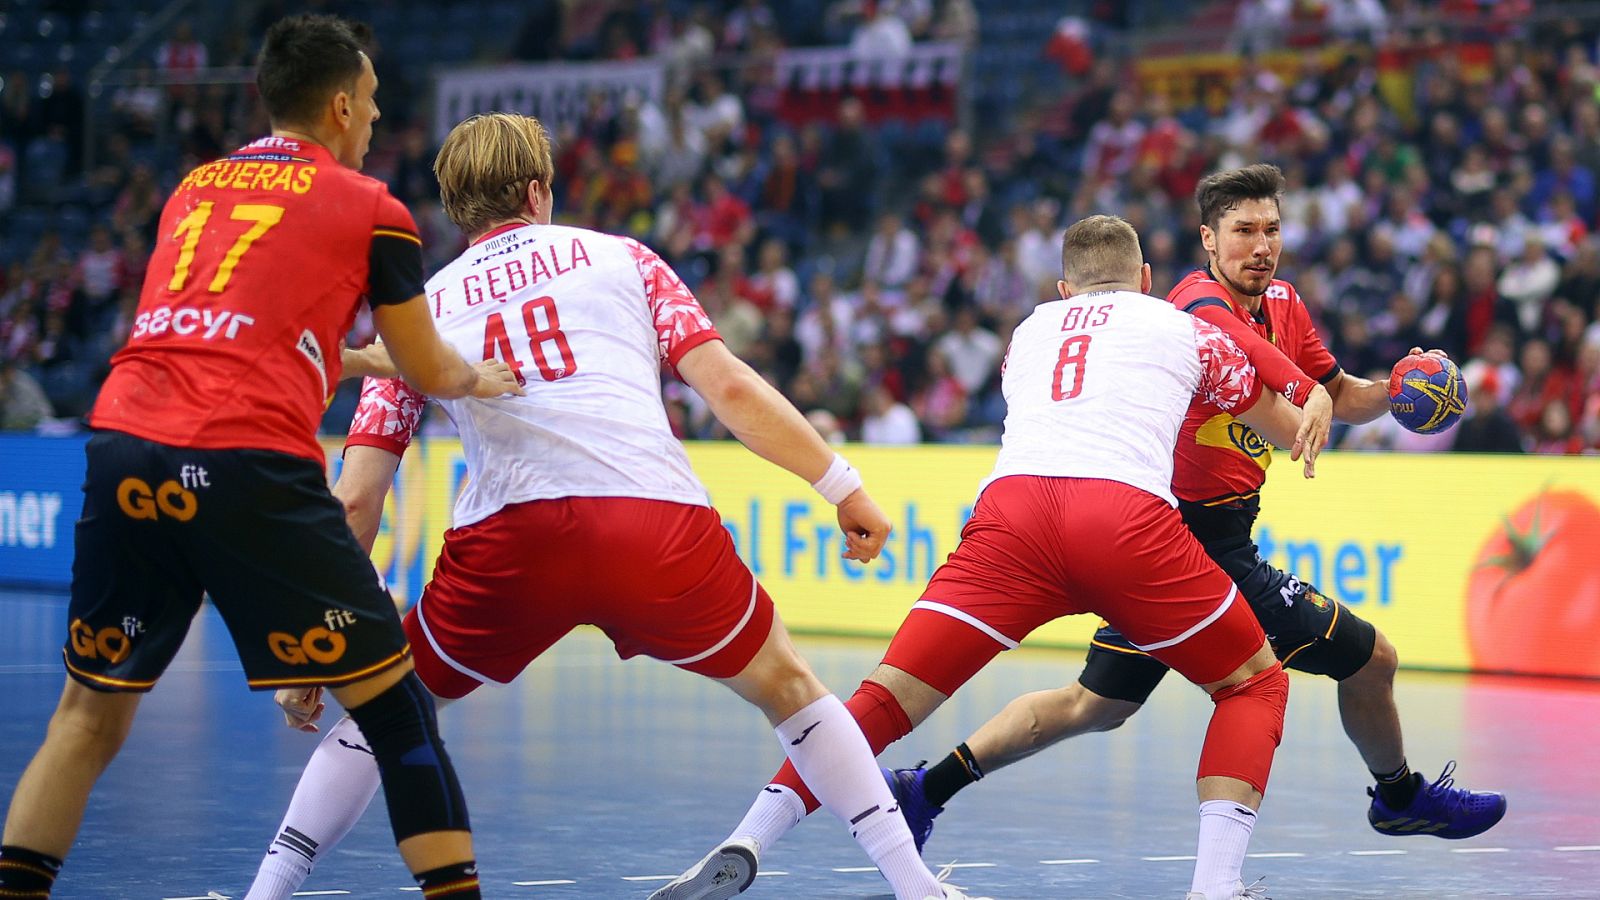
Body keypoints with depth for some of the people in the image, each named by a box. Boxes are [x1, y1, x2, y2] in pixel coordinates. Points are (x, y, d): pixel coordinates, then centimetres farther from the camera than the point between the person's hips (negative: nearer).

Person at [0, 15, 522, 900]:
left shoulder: (191, 187, 25)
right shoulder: (371, 207, 11)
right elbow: (430, 373, 20)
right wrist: (485, 381, 42)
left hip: (124, 447, 5)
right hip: (249, 464, -5)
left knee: (90, 716, 18)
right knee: (396, 708, 6)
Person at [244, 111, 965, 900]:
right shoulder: (619, 258, 21)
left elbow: (355, 498, 17)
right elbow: (729, 388, 9)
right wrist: (843, 488, 14)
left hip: (508, 535, 1)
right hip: (659, 522, 0)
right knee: (786, 688, 23)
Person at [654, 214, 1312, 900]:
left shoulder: (1030, 330, 34)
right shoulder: (1186, 329, 28)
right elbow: (1293, 433, 43)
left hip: (1013, 505, 2)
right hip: (1128, 515, -2)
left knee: (892, 695, 2)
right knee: (1256, 685, 18)